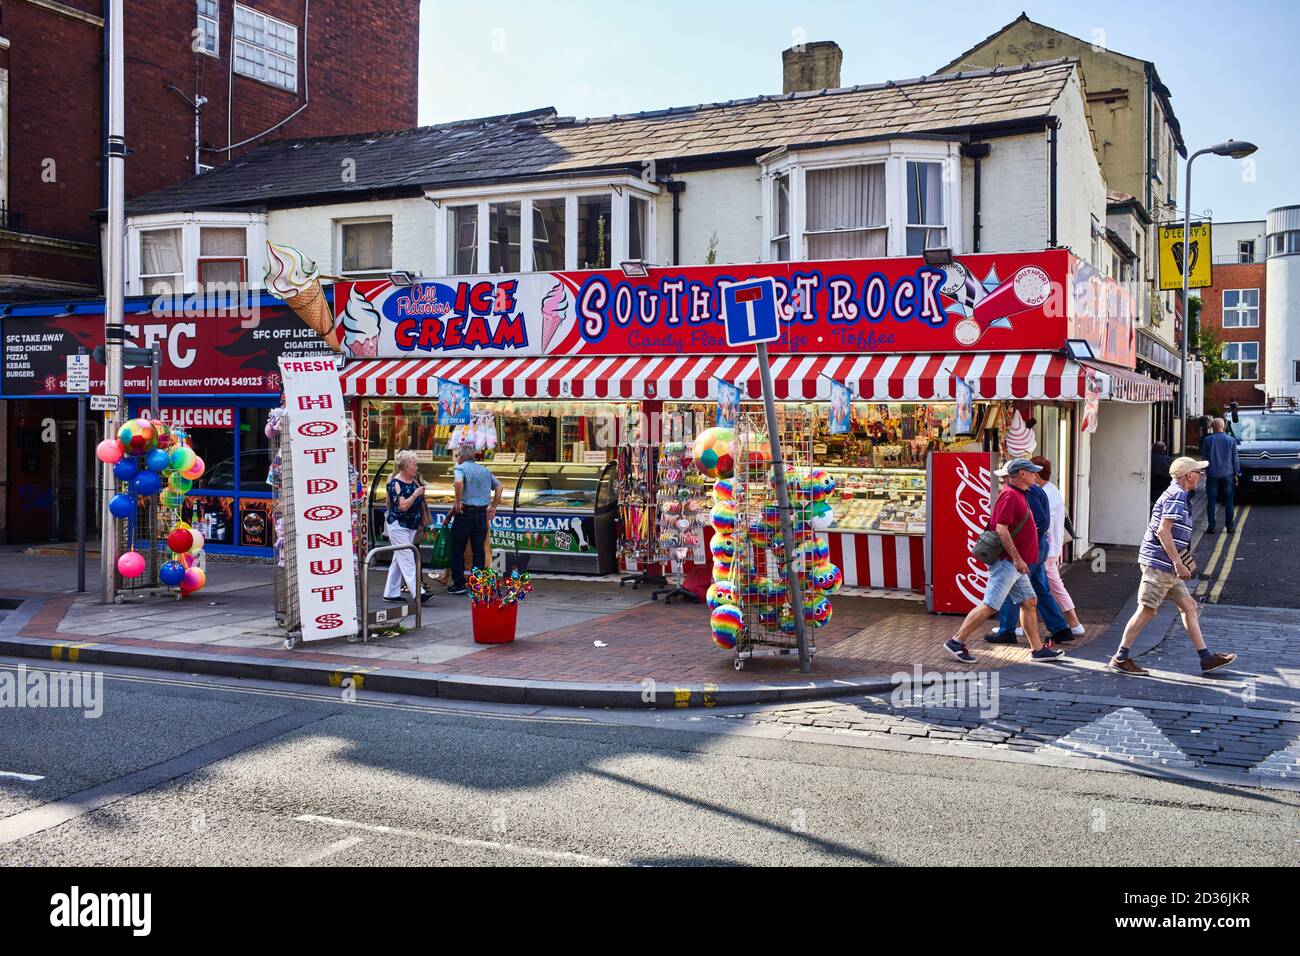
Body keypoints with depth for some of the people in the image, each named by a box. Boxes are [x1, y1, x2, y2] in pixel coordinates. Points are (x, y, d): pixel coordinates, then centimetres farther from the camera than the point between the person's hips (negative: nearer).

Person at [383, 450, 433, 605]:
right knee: (407, 560, -11)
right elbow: (402, 506, -21)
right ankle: (418, 593, -16)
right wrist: (415, 494, -20)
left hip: (411, 526, 8)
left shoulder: (415, 480, 10)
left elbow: (420, 503, 21)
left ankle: (390, 593, 17)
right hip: (398, 525, -8)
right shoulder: (396, 483, -13)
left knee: (398, 560, 11)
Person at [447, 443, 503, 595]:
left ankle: (458, 584, 5)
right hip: (482, 513, 5)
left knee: (457, 550, 5)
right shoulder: (485, 470, 15)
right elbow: (499, 486, 19)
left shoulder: (461, 468, -5)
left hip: (465, 512, -5)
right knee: (479, 550, 8)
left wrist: (458, 502, -17)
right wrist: (493, 506, 20)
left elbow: (459, 482, -26)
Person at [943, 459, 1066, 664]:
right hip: (1007, 562, -11)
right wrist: (1017, 558, -22)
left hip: (1015, 563, 11)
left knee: (1029, 602, 12)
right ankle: (956, 641, -6)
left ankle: (1037, 649, 18)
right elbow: (1001, 529, -23)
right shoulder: (1009, 495, -15)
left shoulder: (1019, 495, 17)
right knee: (990, 605, -10)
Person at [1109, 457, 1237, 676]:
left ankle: (1206, 658, 14)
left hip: (1166, 565, 11)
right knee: (1147, 610, -6)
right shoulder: (1177, 496, -13)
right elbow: (1163, 531, -22)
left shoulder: (1176, 495, 19)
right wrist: (1178, 563, -21)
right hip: (1159, 563, -11)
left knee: (1188, 605, 10)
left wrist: (1179, 563, 24)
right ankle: (1120, 658, -1)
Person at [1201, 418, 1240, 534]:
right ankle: (1230, 526, 11)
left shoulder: (1207, 440, -7)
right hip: (1227, 474, 1)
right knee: (1228, 501, 9)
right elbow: (1235, 459, 3)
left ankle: (1212, 526, 1)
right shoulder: (1231, 440, -3)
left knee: (1211, 501, 3)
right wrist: (1236, 473, 11)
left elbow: (1203, 456, 4)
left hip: (1212, 474, -1)